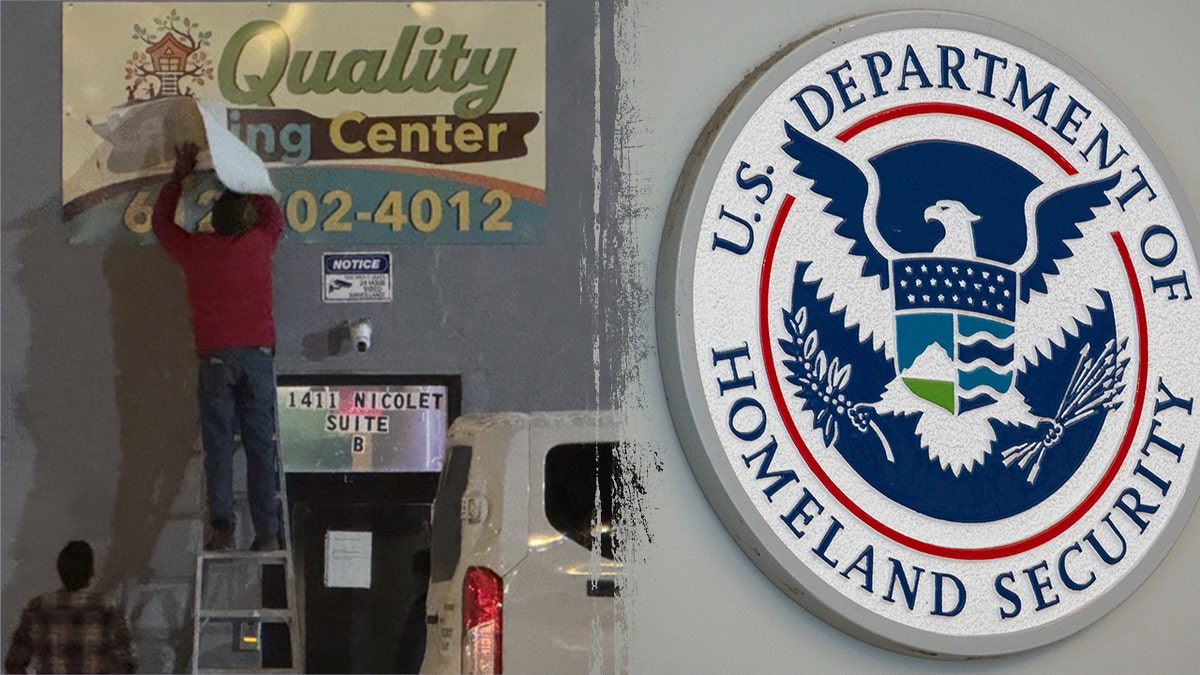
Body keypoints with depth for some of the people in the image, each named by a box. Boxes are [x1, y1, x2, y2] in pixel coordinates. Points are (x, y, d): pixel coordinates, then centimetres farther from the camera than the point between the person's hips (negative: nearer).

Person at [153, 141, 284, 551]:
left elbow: (161, 221, 25)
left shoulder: (194, 250, 6)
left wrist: (180, 174, 31)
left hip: (215, 357, -1)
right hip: (258, 353, 1)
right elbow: (273, 214, 29)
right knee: (261, 444, 1)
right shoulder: (258, 244, 6)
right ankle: (267, 532, -2)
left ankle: (222, 526, -13)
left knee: (218, 444, -2)